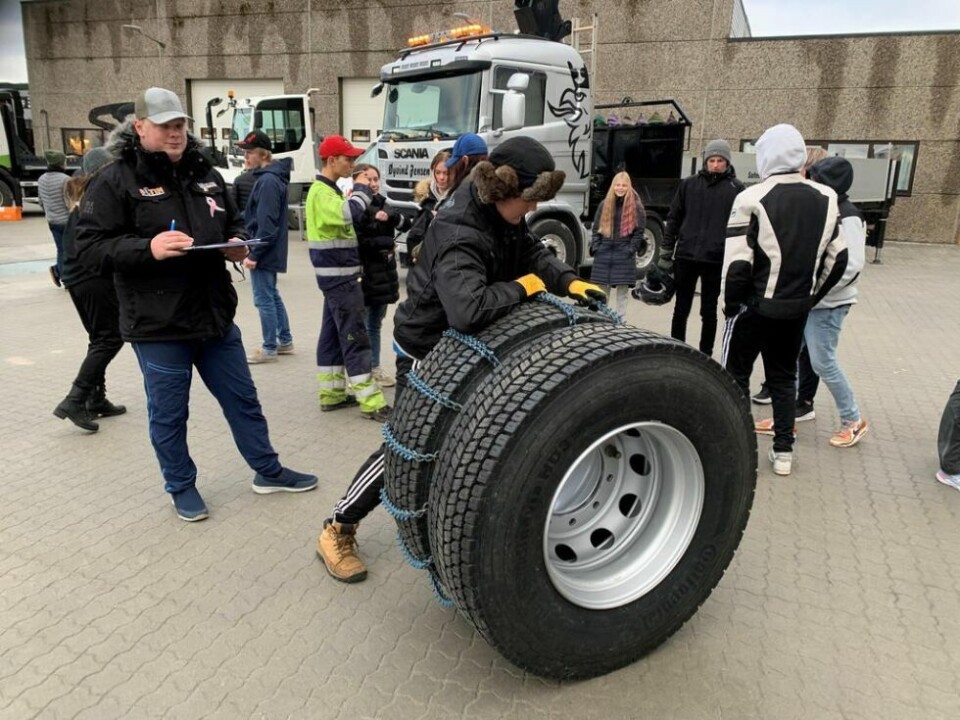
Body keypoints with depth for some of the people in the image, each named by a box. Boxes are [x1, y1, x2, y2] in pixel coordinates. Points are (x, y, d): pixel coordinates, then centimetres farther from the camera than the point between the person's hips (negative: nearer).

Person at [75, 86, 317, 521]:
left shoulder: (205, 175, 11)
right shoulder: (114, 180, -7)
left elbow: (233, 223, 22)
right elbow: (90, 246, -12)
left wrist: (236, 243, -1)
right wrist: (148, 248, -28)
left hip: (215, 314, 5)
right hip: (157, 324, -5)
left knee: (242, 398, 15)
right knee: (168, 414, 10)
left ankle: (268, 472, 32)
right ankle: (181, 487, 32)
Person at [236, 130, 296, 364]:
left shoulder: (268, 181, -18)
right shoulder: (268, 177, 14)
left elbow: (266, 223, -22)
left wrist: (254, 254, -20)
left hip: (264, 251, -10)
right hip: (269, 251, 10)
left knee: (264, 299, -2)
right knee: (272, 296, 16)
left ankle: (269, 348, 7)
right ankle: (285, 341, 25)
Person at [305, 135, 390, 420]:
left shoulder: (327, 190, 17)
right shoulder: (321, 192, -15)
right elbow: (346, 215, -35)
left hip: (337, 274, 10)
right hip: (339, 275, -10)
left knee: (333, 333, 12)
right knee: (355, 336, -9)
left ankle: (331, 393, 20)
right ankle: (370, 402, -6)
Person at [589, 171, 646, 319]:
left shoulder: (636, 206, -1)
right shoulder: (604, 204, 8)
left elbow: (639, 230, -2)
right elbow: (596, 228, 11)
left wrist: (631, 249, -10)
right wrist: (595, 247, 1)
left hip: (624, 255, -3)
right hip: (604, 253, 3)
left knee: (622, 291, 2)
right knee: (602, 291, 9)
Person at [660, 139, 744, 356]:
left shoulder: (736, 188, 1)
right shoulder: (689, 184, 6)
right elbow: (673, 219, 8)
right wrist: (666, 254, 5)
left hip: (717, 260, -2)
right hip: (685, 256, 2)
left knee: (709, 311, 8)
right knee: (681, 309, 10)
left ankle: (705, 355, 17)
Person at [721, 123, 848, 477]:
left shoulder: (752, 199, -15)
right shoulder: (826, 199, 4)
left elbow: (737, 263, -17)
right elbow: (838, 258, 7)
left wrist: (731, 303, -3)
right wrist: (809, 296, 16)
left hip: (755, 306, -5)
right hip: (797, 309, 5)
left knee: (736, 375, 9)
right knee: (784, 377, 17)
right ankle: (783, 451, 22)